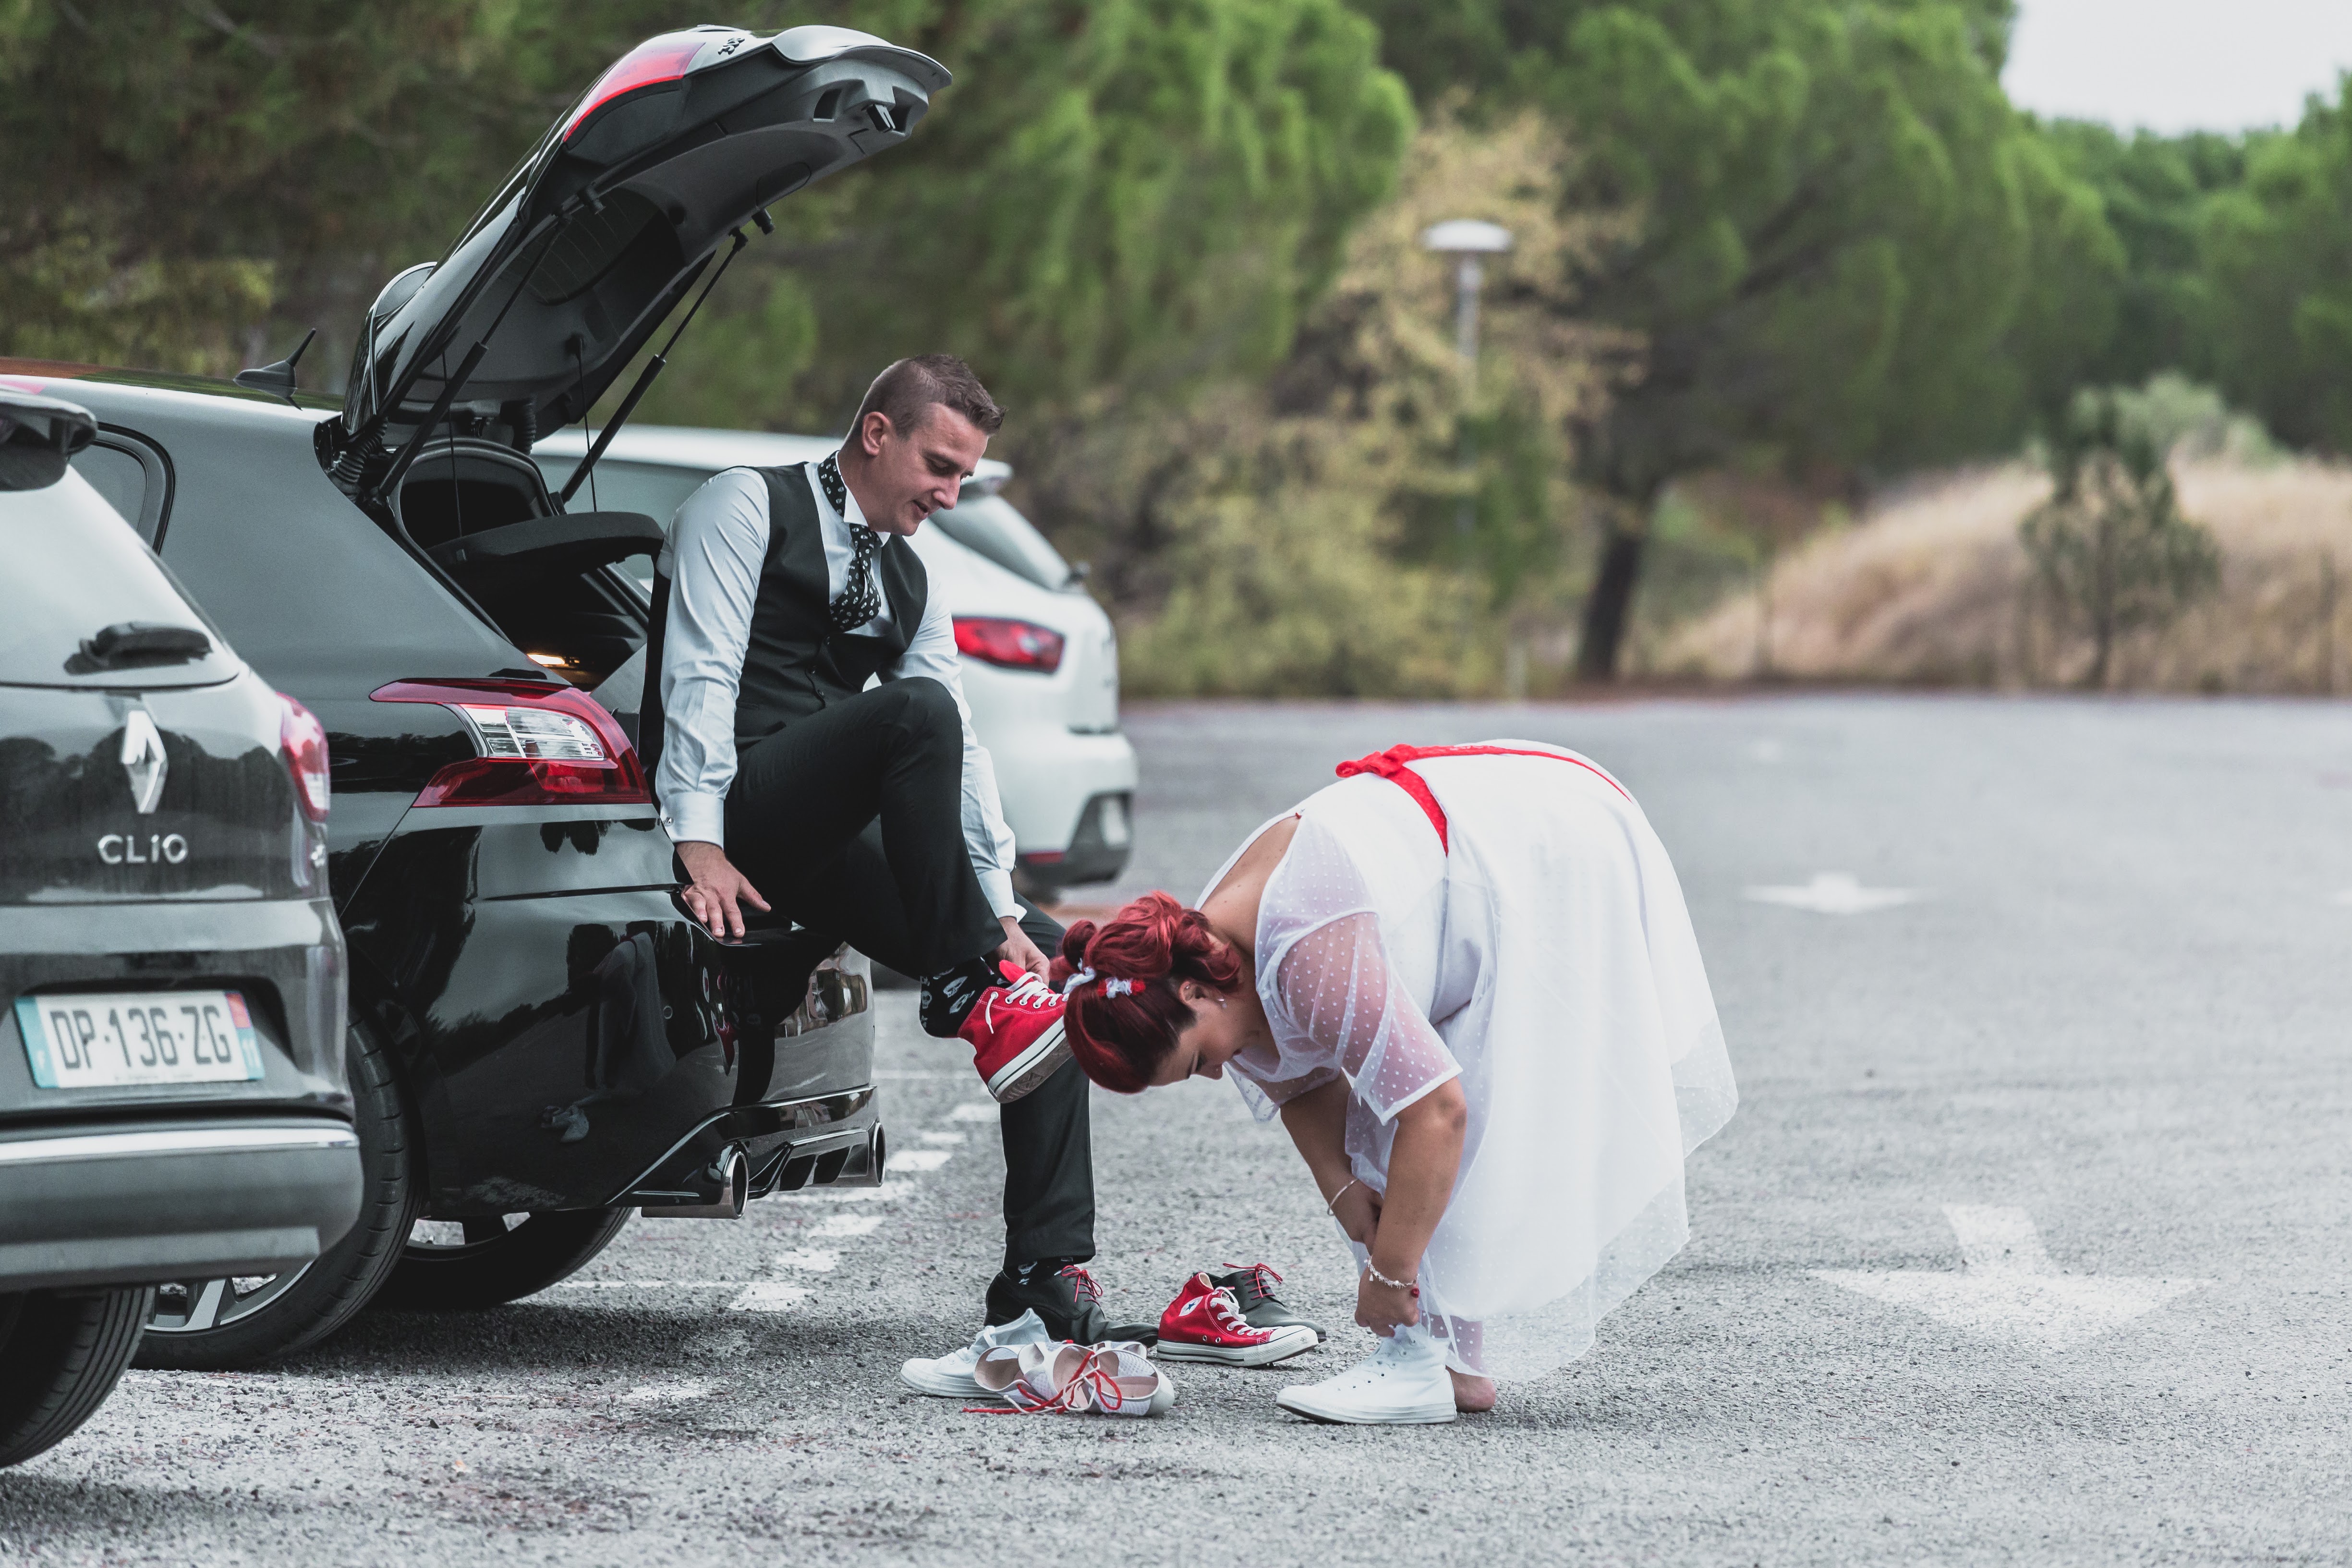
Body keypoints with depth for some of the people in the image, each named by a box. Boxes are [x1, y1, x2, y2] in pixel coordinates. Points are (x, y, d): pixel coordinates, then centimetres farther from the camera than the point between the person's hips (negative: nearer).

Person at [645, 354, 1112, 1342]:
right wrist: (700, 844, -21)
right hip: (738, 814, -8)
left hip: (828, 850, 8)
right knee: (914, 709, -32)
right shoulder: (745, 509, 2)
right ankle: (967, 993, -29)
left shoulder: (908, 582, 24)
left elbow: (960, 754, 17)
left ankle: (1046, 1275, -8)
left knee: (1051, 956, -4)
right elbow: (700, 676, -10)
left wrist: (997, 907, 5)